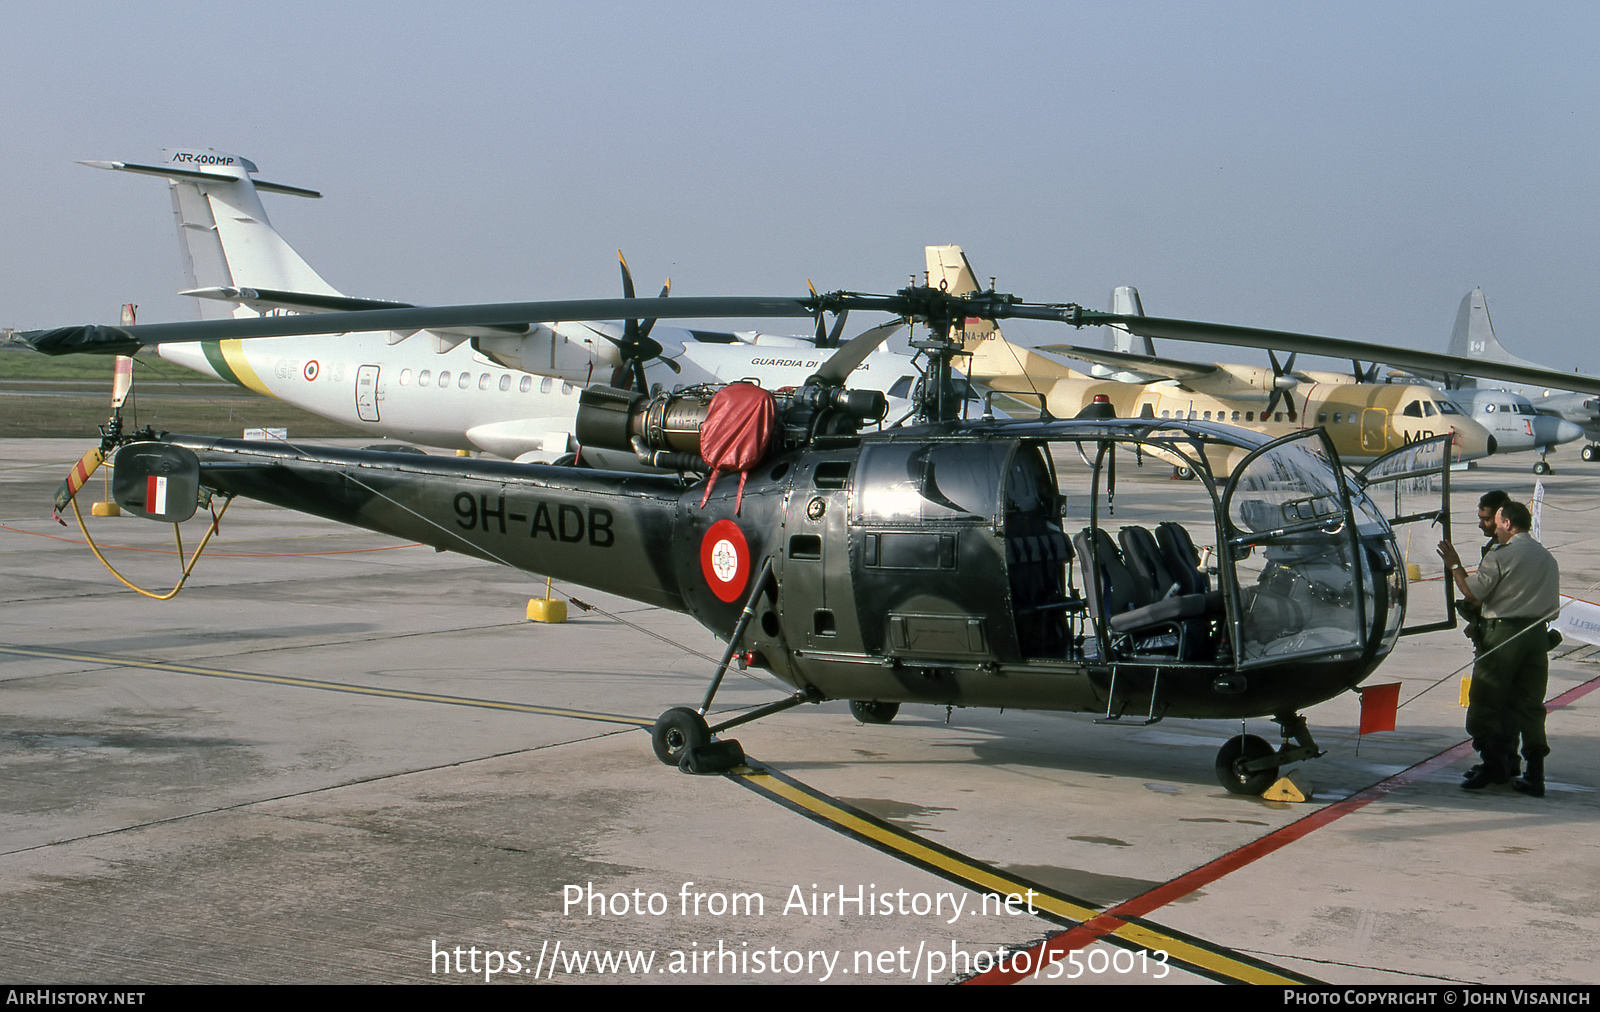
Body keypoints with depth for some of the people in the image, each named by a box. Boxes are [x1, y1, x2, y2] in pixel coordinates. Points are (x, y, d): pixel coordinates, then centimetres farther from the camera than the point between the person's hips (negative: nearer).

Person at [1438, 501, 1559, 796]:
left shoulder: (1500, 555, -9)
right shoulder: (1547, 557, 15)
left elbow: (1472, 594, -9)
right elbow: (1553, 607, 17)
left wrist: (1454, 566, 3)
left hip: (1503, 633, -7)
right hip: (1537, 634, 7)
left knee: (1484, 701, 3)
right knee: (1530, 704, 8)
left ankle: (1494, 765, 1)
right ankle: (1535, 775, 5)